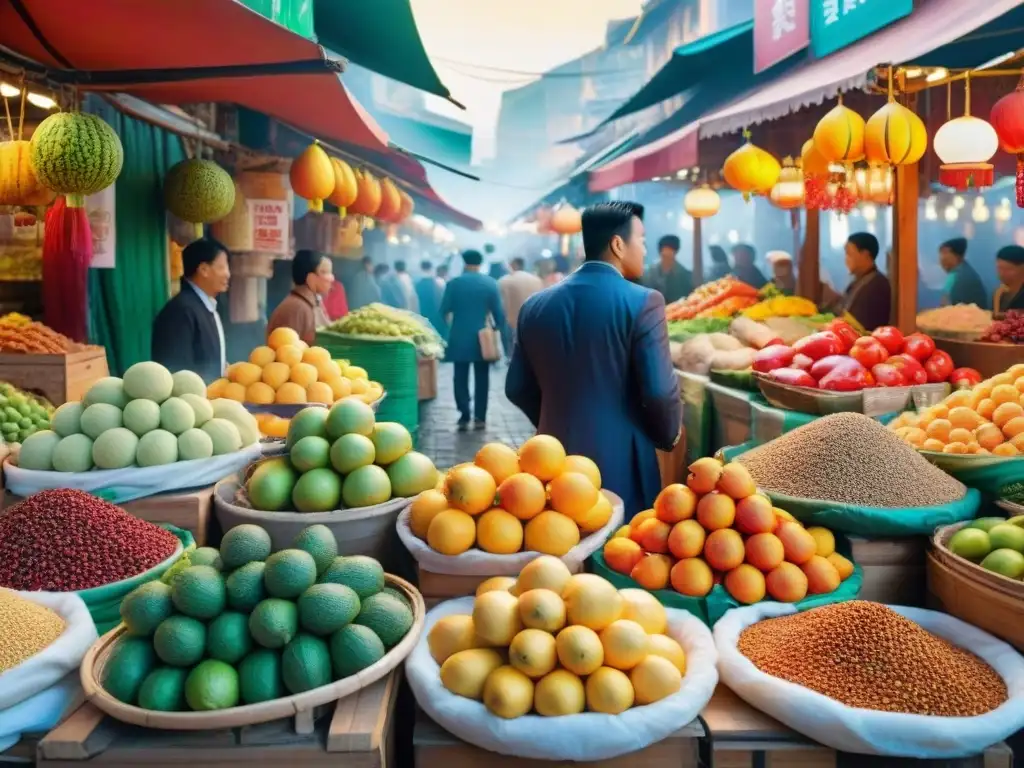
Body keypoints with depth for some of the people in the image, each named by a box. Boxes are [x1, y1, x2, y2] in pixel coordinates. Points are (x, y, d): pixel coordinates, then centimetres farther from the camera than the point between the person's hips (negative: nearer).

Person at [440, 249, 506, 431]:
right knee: (481, 379, 9)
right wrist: (498, 328, 12)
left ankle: (464, 417, 1)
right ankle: (479, 418, 7)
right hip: (483, 339, 1)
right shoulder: (490, 283, -3)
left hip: (460, 338, 0)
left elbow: (444, 311, -2)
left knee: (461, 379, 6)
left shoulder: (454, 283, -4)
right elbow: (498, 312, -4)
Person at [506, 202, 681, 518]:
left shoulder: (535, 305, 3)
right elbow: (660, 391, -15)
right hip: (621, 464, -5)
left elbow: (517, 388, 8)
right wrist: (668, 437, 4)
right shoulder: (643, 302, -12)